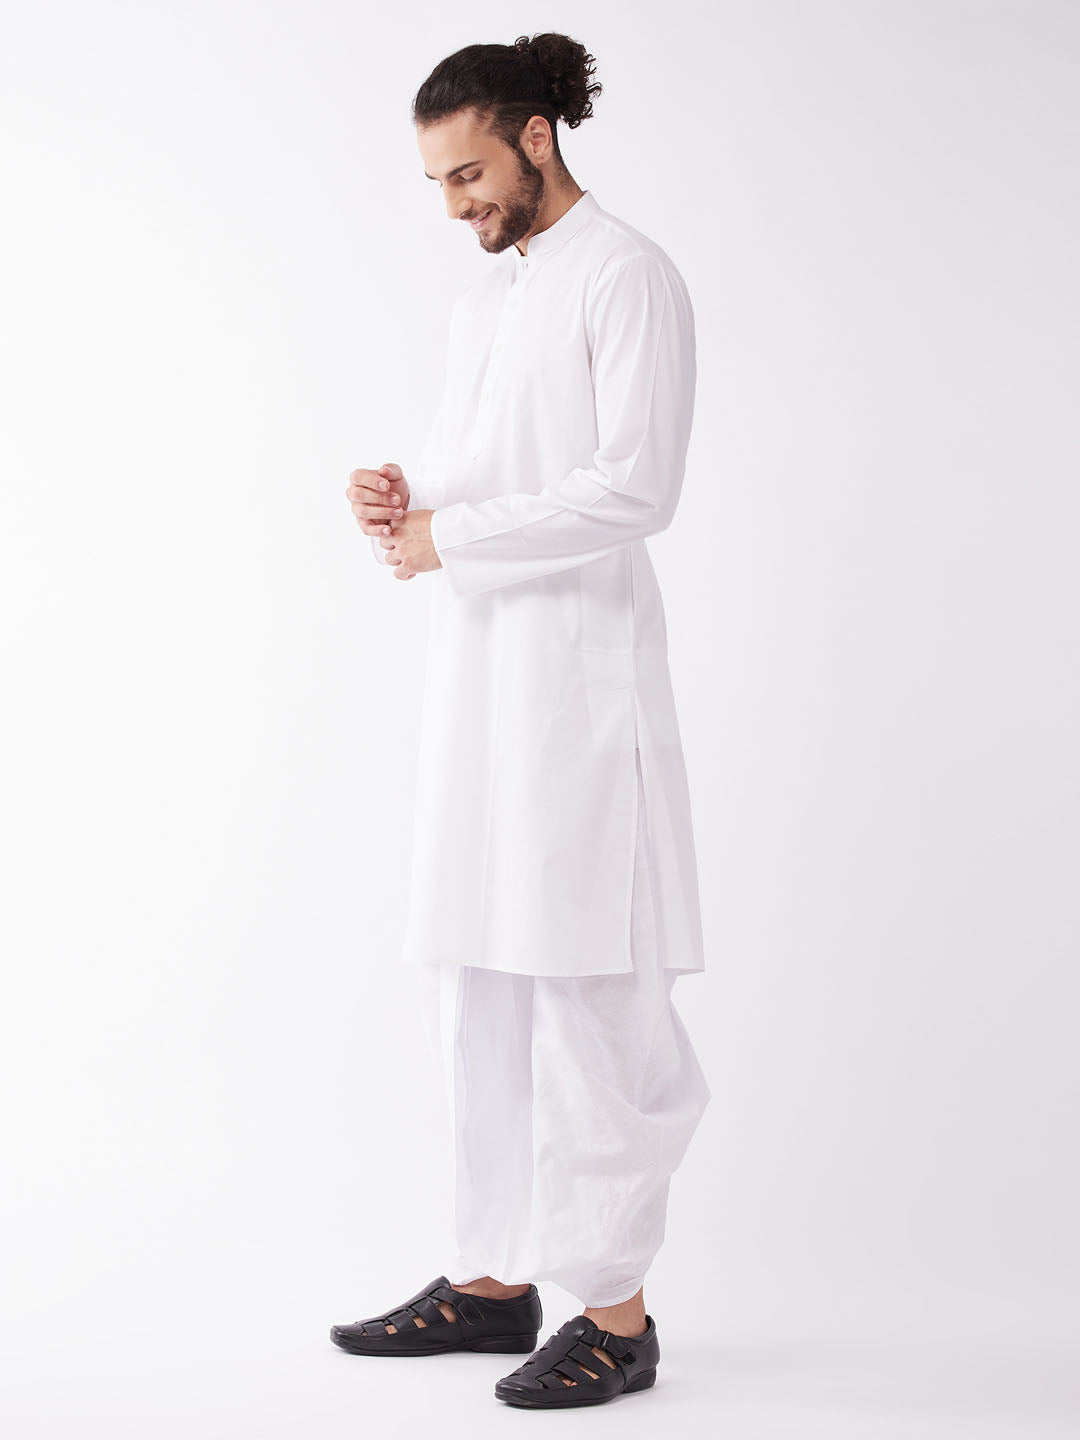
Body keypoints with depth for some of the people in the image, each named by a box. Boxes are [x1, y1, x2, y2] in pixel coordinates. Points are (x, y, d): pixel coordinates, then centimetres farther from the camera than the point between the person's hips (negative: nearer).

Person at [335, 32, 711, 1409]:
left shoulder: (626, 275, -6)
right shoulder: (480, 299, 20)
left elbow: (635, 489, -16)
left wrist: (449, 536, -13)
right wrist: (406, 494, 2)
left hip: (581, 667, -9)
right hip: (476, 662, 9)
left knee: (589, 988, -6)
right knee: (471, 979, 10)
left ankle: (616, 1308, 2)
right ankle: (495, 1277, 20)